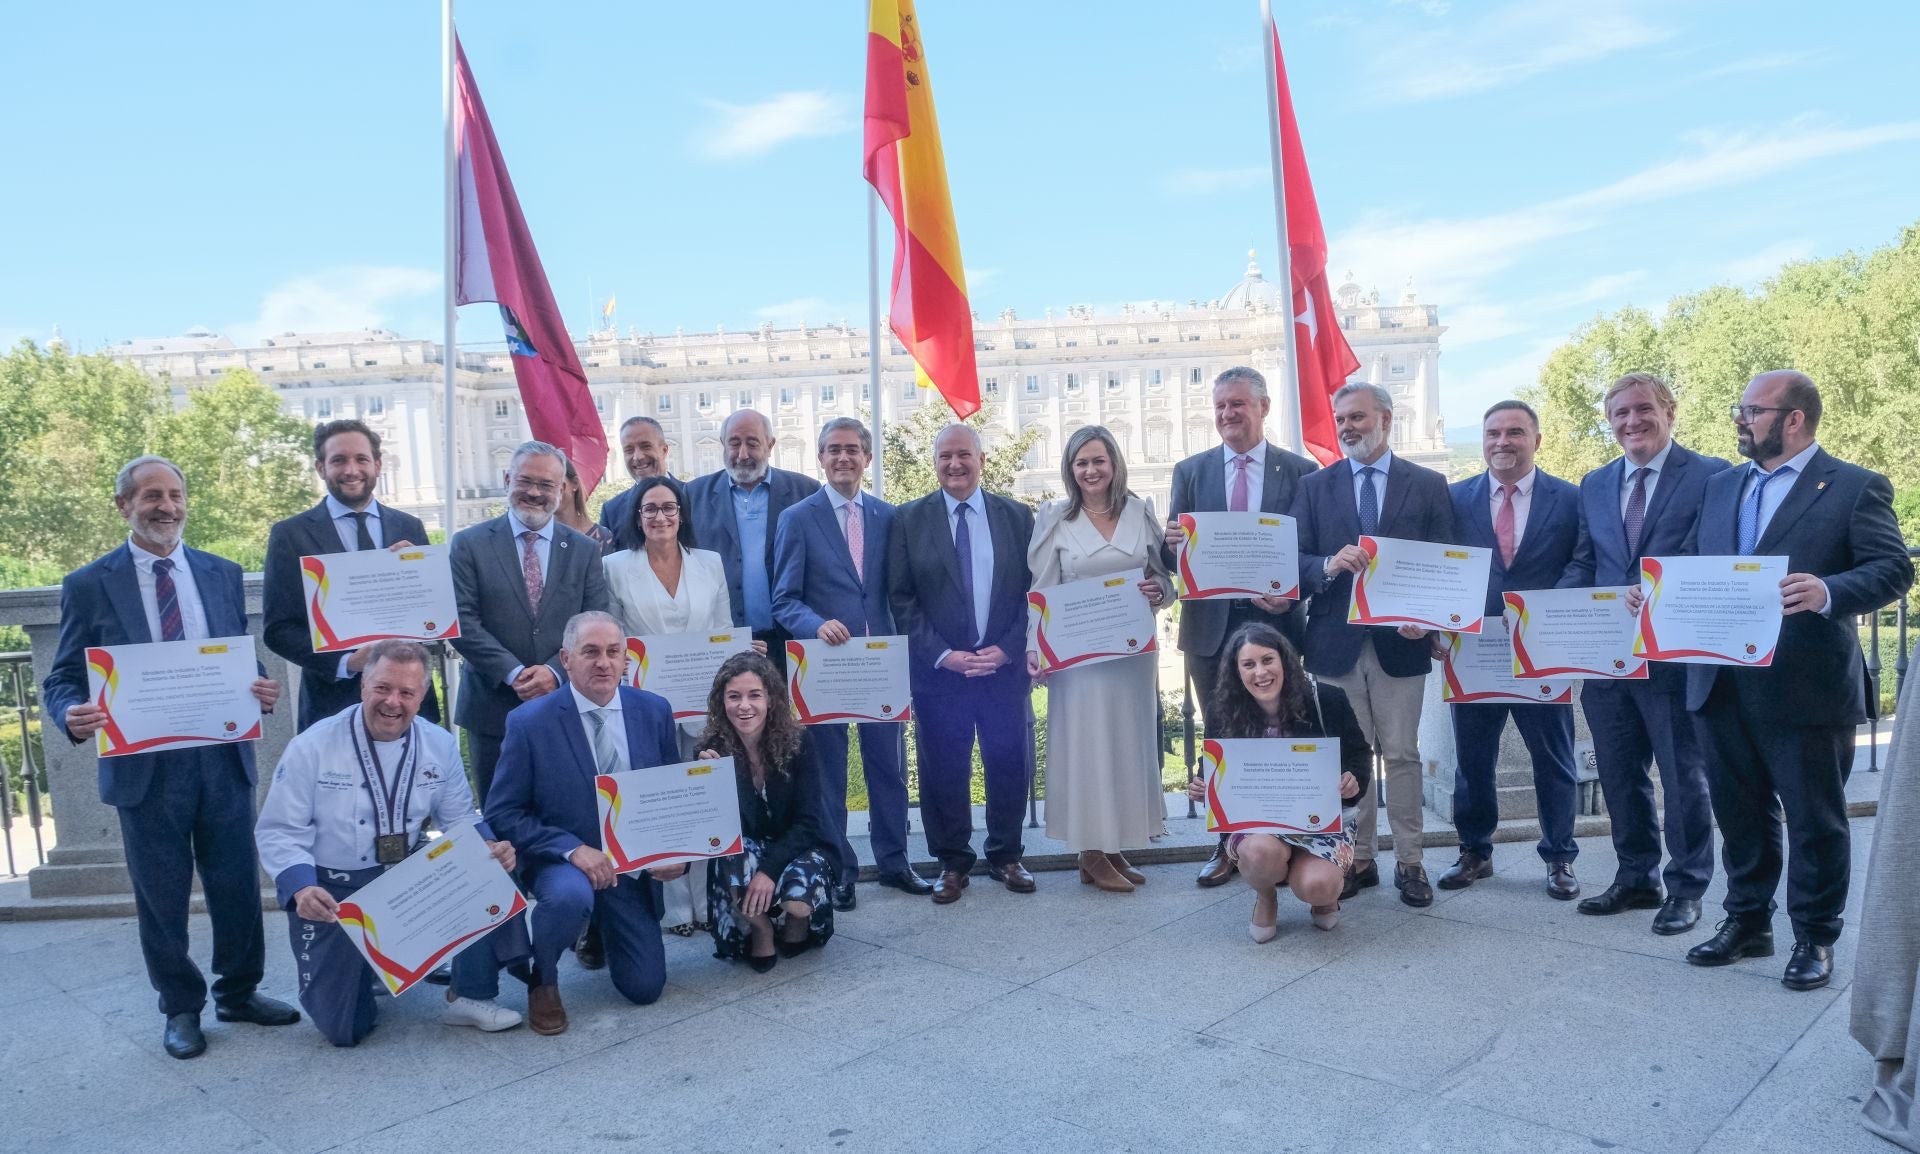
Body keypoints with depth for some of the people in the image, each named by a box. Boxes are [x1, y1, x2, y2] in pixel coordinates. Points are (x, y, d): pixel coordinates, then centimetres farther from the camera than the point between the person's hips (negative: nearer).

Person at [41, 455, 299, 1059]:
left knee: (238, 886, 10)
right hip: (143, 766, -2)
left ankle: (239, 992, 30)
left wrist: (262, 691, -10)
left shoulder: (222, 574, 8)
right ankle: (181, 1008, 28)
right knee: (162, 897, 10)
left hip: (222, 758, 2)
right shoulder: (88, 585, -1)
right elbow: (61, 680, 0)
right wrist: (73, 715, -22)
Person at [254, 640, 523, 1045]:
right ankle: (359, 963, 29)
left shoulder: (440, 745, -4)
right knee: (344, 1027, -7)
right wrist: (300, 887, -31)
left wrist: (490, 849, -23)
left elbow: (461, 820, 0)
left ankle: (470, 997, -5)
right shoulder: (312, 746, -13)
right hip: (333, 891, -2)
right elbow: (277, 831, -12)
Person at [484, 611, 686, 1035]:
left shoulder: (654, 711, -4)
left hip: (634, 866, 3)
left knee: (645, 988, 3)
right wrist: (572, 848, -25)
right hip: (561, 860, -3)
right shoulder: (529, 722, -14)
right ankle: (542, 981, -5)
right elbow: (502, 814, -12)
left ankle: (602, 926, 35)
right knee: (571, 895, -38)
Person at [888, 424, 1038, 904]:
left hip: (1005, 664, 1)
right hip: (938, 668, -1)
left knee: (1010, 764, 8)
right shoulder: (909, 520, 2)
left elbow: (1033, 590, 4)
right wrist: (942, 655, -11)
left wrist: (1006, 649, -9)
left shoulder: (1017, 516, 5)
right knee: (943, 769, 6)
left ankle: (1005, 856, 27)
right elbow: (902, 599, -2)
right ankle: (952, 863, 22)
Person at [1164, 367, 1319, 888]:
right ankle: (1229, 843, 22)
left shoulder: (1301, 471, 1)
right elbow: (1175, 551, 4)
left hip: (1275, 623, -1)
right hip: (1210, 627, 2)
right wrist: (1173, 542, -20)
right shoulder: (1190, 472, 6)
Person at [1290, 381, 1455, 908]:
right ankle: (1358, 859, 18)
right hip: (1336, 642, 1)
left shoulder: (1428, 485, 6)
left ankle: (1409, 863, 15)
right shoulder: (1314, 486, 8)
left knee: (1402, 755, 5)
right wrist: (1330, 565, -19)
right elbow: (1297, 562, 2)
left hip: (1400, 641, -1)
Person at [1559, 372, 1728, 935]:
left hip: (1675, 652, -5)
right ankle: (1636, 877, 30)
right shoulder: (1594, 485, 12)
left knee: (1684, 774, 7)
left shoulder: (1710, 476, -5)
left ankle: (1686, 888, 22)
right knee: (1620, 773, 15)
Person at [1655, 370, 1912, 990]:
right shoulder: (1720, 486, 14)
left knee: (1815, 819, 7)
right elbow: (1692, 563, 15)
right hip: (1722, 684, 5)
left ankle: (1814, 939, 22)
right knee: (1740, 813, 15)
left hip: (1806, 687, -5)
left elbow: (1892, 569, -11)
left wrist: (1829, 592, -29)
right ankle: (1747, 922, 30)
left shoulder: (1856, 487, -4)